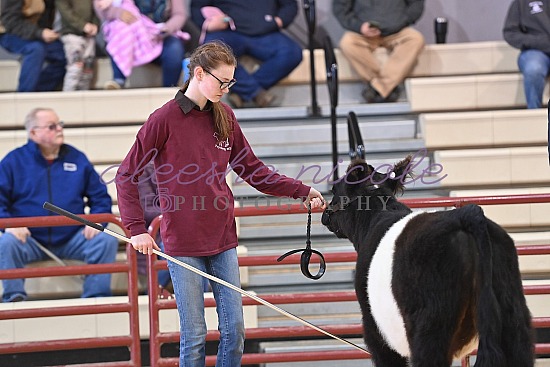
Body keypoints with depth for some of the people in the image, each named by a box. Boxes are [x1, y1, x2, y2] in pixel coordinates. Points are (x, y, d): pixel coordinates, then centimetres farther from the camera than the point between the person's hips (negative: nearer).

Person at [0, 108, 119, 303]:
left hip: (72, 240, 2)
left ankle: (96, 298, -17)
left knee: (106, 240, -22)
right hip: (31, 240, -2)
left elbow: (100, 197, 16)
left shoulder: (77, 158, 13)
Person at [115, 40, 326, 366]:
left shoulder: (225, 117, 9)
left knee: (234, 330, 5)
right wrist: (137, 228, -13)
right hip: (183, 243, -5)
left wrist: (302, 191, 5)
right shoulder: (164, 119, -8)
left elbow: (253, 170, 15)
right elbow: (127, 175, -5)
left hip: (222, 240, 5)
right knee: (195, 335, -2)